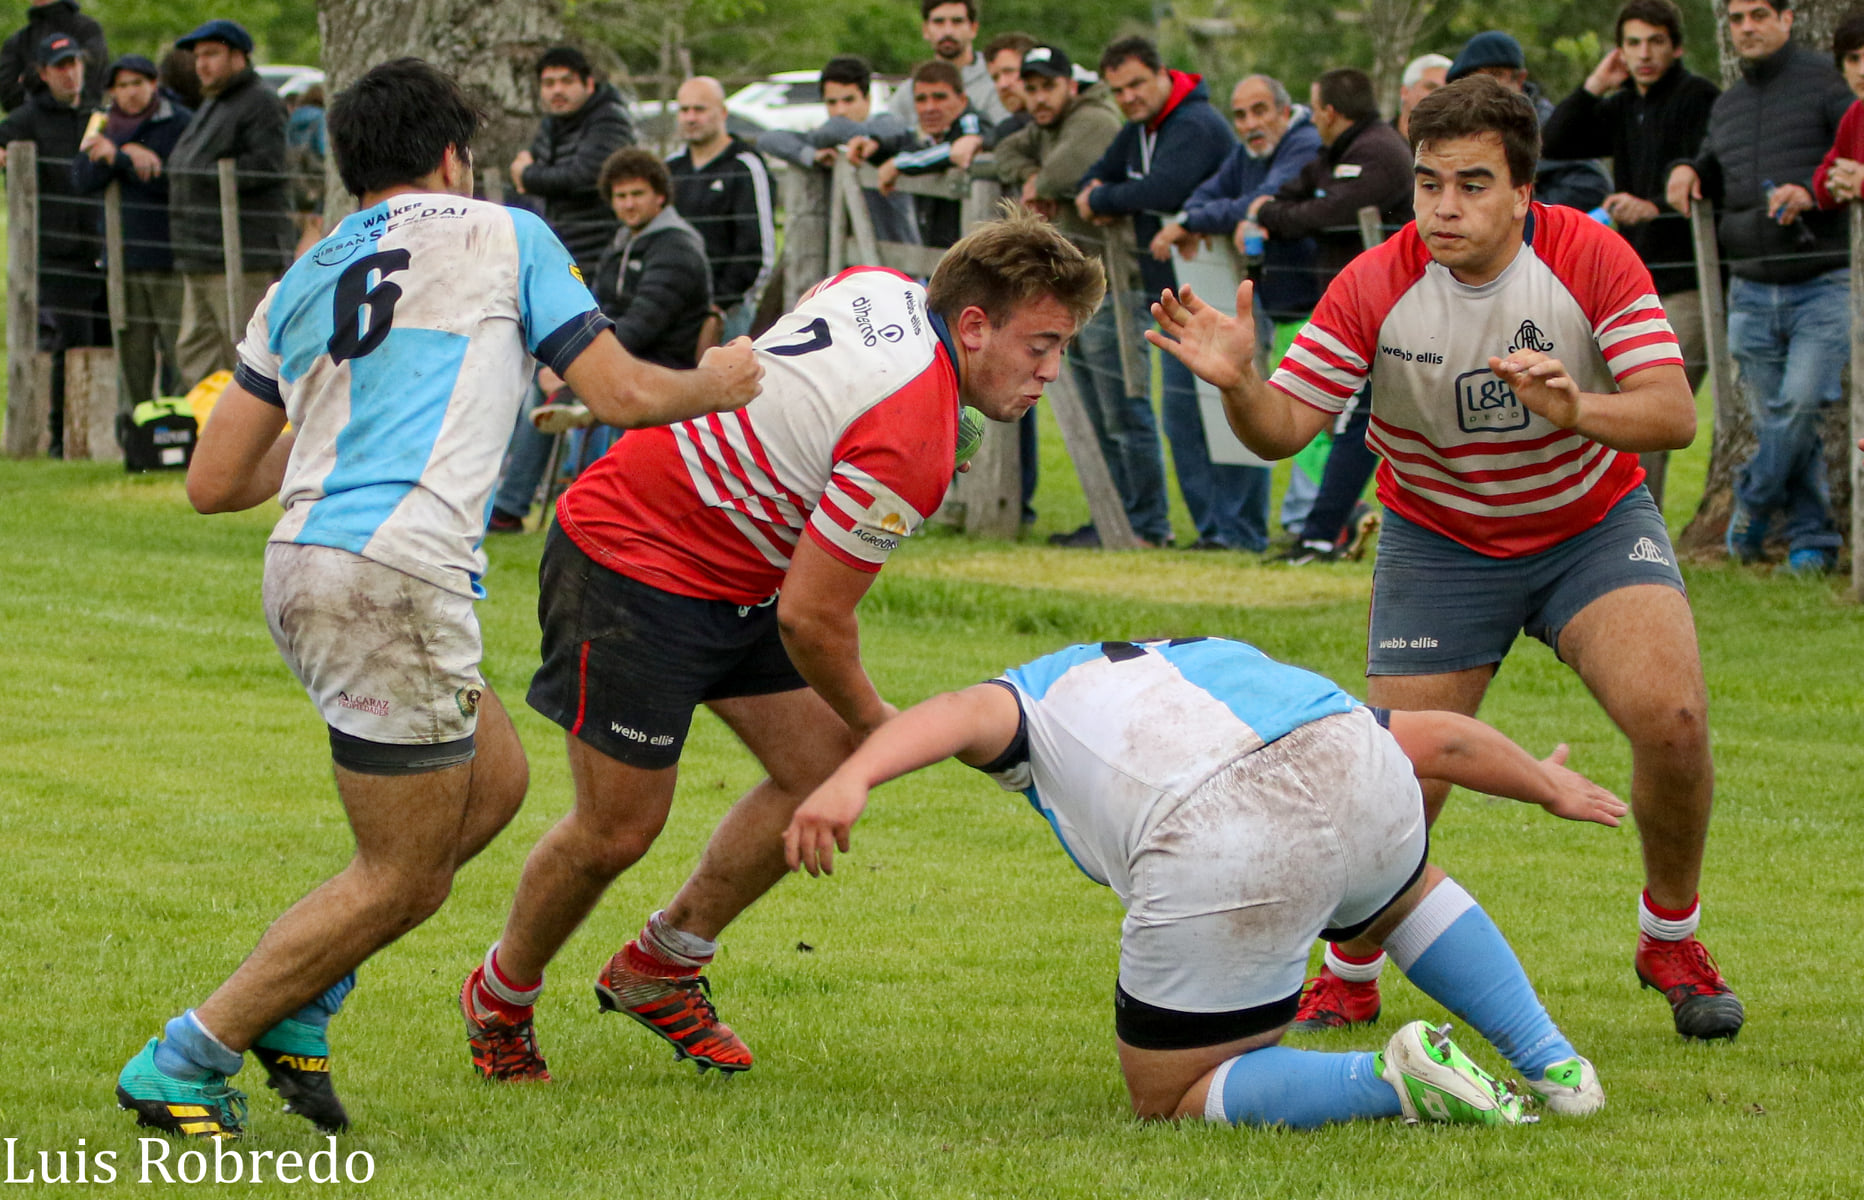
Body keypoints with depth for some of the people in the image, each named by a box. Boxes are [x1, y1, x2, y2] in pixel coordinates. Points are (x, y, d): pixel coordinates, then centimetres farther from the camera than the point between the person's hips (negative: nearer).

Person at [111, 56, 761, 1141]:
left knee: (494, 780, 23)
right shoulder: (504, 236, 5)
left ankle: (297, 1002, 20)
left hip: (303, 565, 8)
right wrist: (716, 384, 26)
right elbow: (618, 392, 5)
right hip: (396, 578, -8)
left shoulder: (302, 282, 19)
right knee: (404, 881, 1)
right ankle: (184, 1065, -1)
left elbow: (214, 482, 17)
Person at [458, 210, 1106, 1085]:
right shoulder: (910, 447, -30)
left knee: (824, 768, 6)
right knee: (619, 829, -5)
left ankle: (656, 969, 20)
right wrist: (876, 723, -5)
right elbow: (810, 620, -23)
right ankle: (499, 1001, 21)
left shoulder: (881, 287, -4)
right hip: (629, 566, -10)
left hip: (734, 577, 10)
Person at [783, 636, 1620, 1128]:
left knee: (1170, 1102, 15)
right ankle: (1552, 1065, 36)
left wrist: (848, 782, -14)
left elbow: (963, 714, 4)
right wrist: (1550, 786, 58)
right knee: (1399, 895, 42)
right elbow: (1437, 737, 41)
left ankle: (1394, 1079, -3)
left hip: (1227, 864, -5)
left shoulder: (1037, 695, 30)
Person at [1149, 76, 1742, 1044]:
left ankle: (1670, 940, 4)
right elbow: (1282, 428, -17)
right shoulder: (1376, 287, -19)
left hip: (1593, 521, 0)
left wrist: (1575, 408, -44)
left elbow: (1674, 415, -25)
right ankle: (1349, 978, 19)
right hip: (1439, 544, 0)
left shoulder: (1592, 258, -19)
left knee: (1672, 716, -22)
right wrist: (1236, 383, -39)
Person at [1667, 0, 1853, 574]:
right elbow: (1716, 174, 32)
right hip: (1751, 289, 6)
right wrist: (1689, 172, 10)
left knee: (1799, 402, -17)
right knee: (1773, 416, 3)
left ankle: (1754, 505, 3)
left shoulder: (1827, 81, -2)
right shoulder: (1726, 105, 18)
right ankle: (1811, 537, 11)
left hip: (1824, 283, -6)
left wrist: (1813, 191, -21)